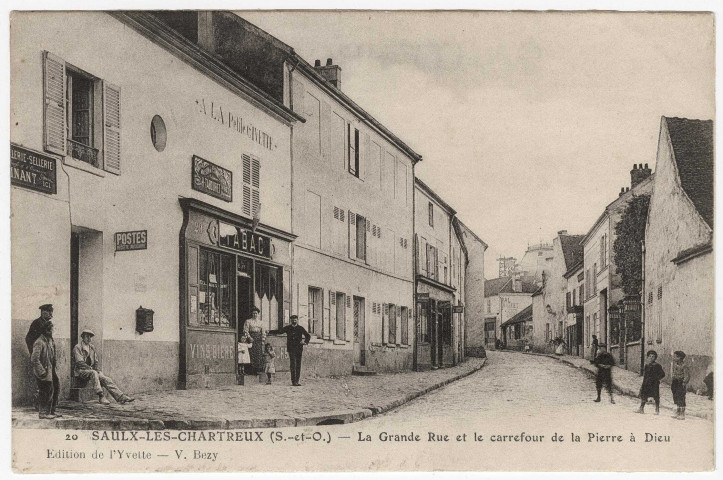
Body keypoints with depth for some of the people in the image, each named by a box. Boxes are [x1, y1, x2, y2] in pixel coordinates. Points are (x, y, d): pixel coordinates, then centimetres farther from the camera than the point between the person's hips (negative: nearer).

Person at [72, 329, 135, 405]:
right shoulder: (77, 348, -5)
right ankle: (101, 397, -42)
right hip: (80, 372, -6)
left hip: (90, 370, 6)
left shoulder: (92, 347, 17)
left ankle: (121, 397, -30)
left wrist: (97, 370, -1)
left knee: (106, 379, -19)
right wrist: (91, 369, -23)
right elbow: (80, 363, -15)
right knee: (94, 373, -37)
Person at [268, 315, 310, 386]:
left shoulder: (300, 328, 7)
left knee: (298, 365, 3)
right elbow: (278, 331, 13)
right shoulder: (288, 328, 9)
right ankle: (294, 381, -14)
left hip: (299, 349, 1)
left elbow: (308, 336, 7)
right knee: (292, 365, -12)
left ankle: (296, 381, 10)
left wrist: (306, 342, -12)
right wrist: (269, 331, 4)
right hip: (291, 349, -1)